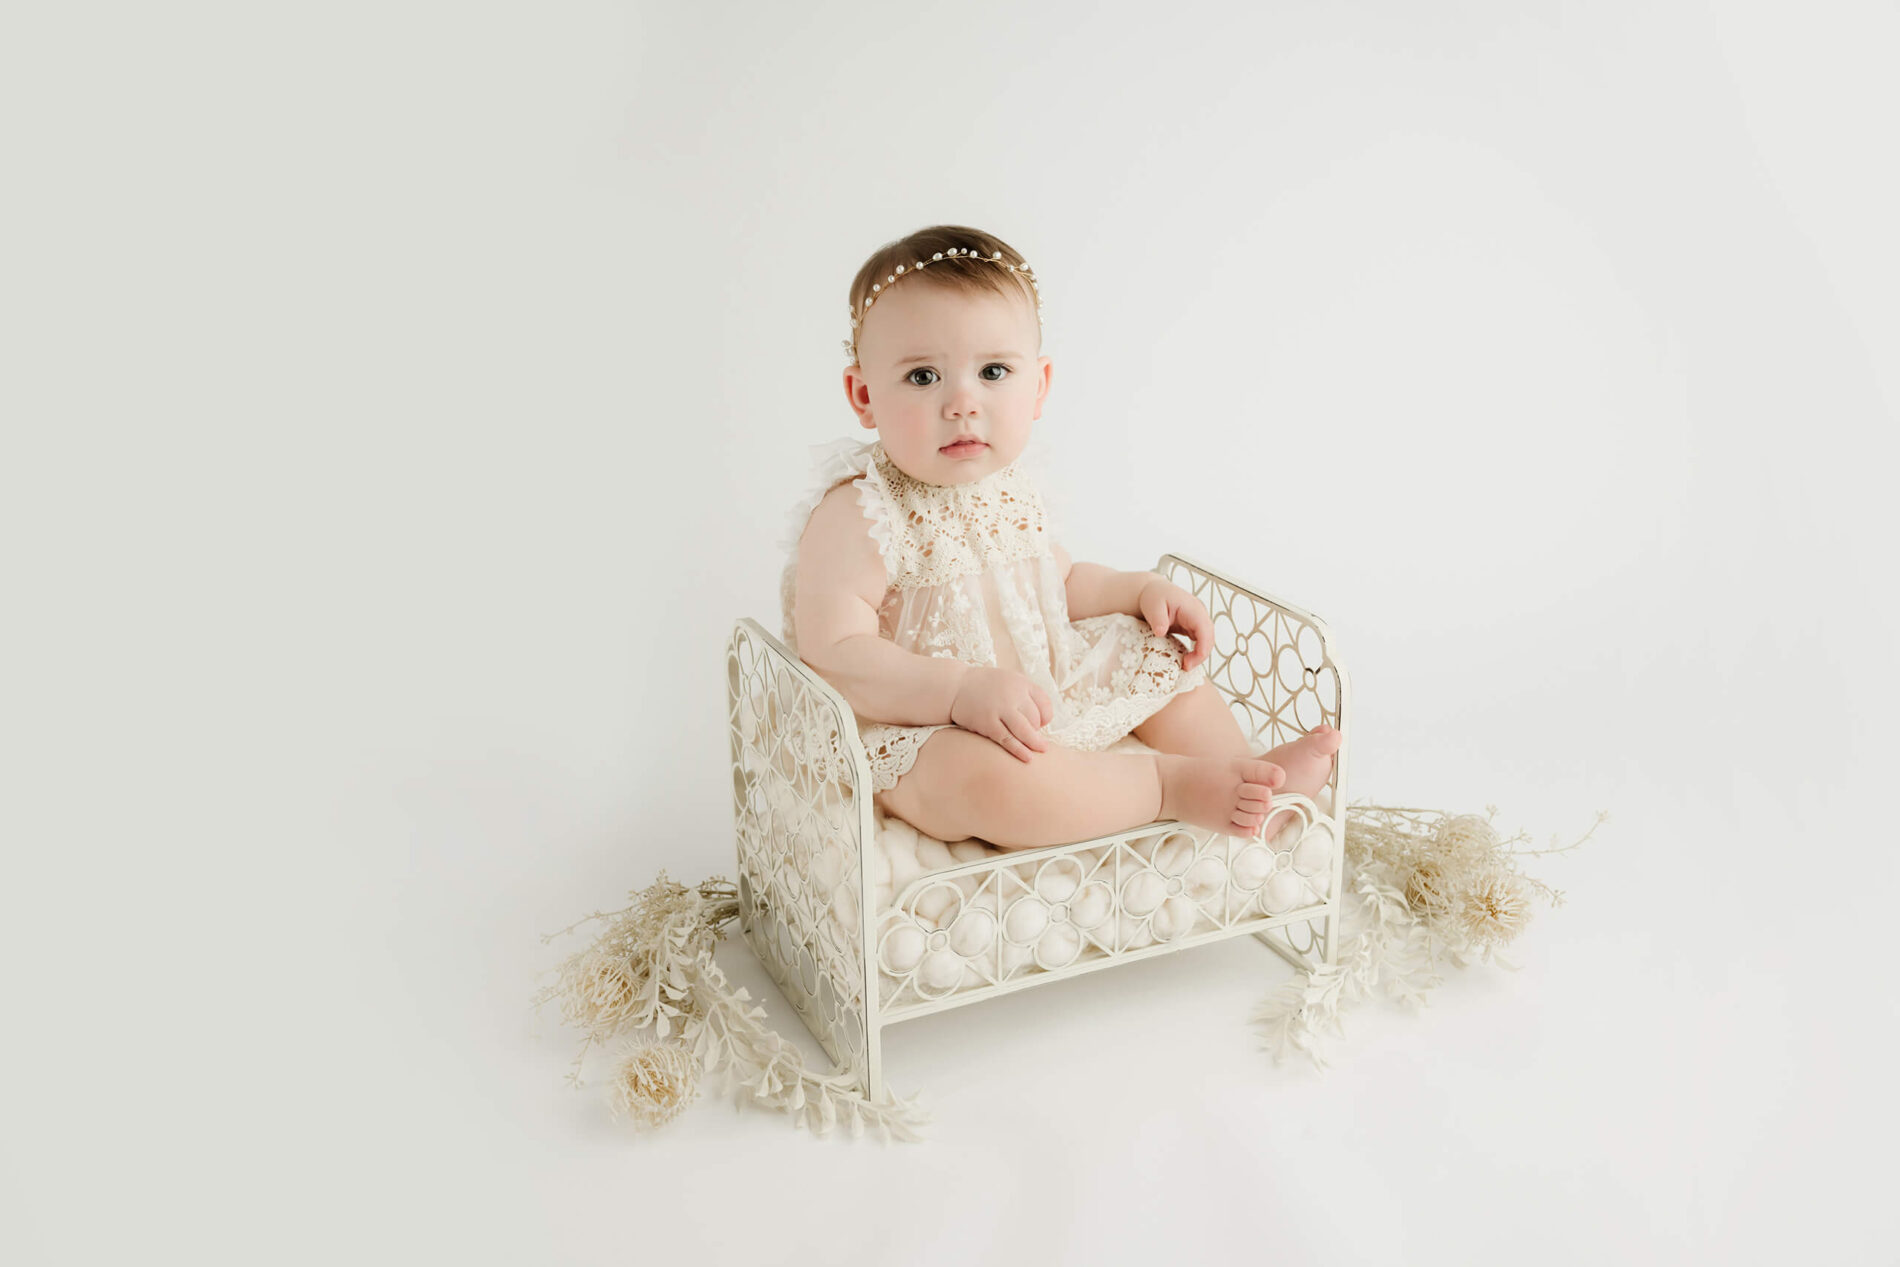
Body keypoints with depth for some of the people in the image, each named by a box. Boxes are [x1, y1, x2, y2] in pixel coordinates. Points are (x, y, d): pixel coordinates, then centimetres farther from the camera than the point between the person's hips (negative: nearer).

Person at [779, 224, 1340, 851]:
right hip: (916, 726, -8)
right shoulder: (856, 515, -22)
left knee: (1163, 658, 14)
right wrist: (963, 689, -39)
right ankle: (1171, 783, -22)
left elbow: (1059, 578, 23)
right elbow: (833, 657, -30)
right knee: (982, 773, -39)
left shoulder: (1007, 484, 4)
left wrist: (1143, 590, 7)